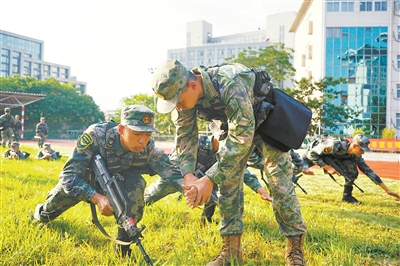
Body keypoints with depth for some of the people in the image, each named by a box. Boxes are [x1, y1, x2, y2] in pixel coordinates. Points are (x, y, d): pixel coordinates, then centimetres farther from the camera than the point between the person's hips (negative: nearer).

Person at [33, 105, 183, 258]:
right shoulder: (96, 136, -37)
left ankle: (123, 245, -18)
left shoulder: (148, 148, -29)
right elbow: (69, 174, -36)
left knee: (137, 183, -29)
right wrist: (96, 197, -51)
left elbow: (173, 173, -32)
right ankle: (42, 211, 38)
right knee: (44, 217, -2)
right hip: (86, 180, 0)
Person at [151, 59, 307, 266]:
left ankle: (295, 247, 6)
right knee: (227, 182, -2)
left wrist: (210, 179, -43)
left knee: (279, 182, -8)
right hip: (231, 123, 6)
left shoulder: (230, 86, -42)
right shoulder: (182, 94, -21)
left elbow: (242, 136, -43)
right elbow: (185, 136, -13)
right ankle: (231, 249, 6)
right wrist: (188, 175, -28)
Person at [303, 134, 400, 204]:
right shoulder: (335, 145, -41)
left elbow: (368, 171, -14)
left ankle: (347, 196, -3)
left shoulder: (355, 156, -21)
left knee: (352, 168, -17)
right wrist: (327, 167, -35)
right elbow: (312, 154, -33)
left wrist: (387, 190, -14)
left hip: (332, 157, 4)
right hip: (313, 152, -4)